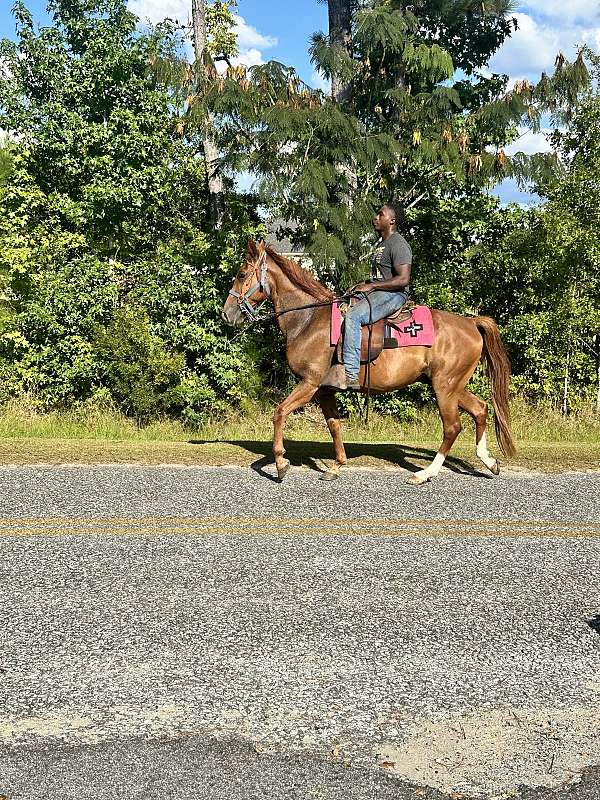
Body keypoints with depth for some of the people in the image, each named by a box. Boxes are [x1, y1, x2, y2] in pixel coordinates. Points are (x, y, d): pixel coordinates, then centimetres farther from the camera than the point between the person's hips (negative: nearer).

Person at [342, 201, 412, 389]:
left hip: (393, 294, -11)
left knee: (353, 316, -32)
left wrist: (371, 286, -20)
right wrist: (364, 285, 12)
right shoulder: (381, 243, 22)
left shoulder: (398, 244, -11)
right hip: (377, 293, 11)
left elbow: (403, 279, -22)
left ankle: (351, 375, -37)